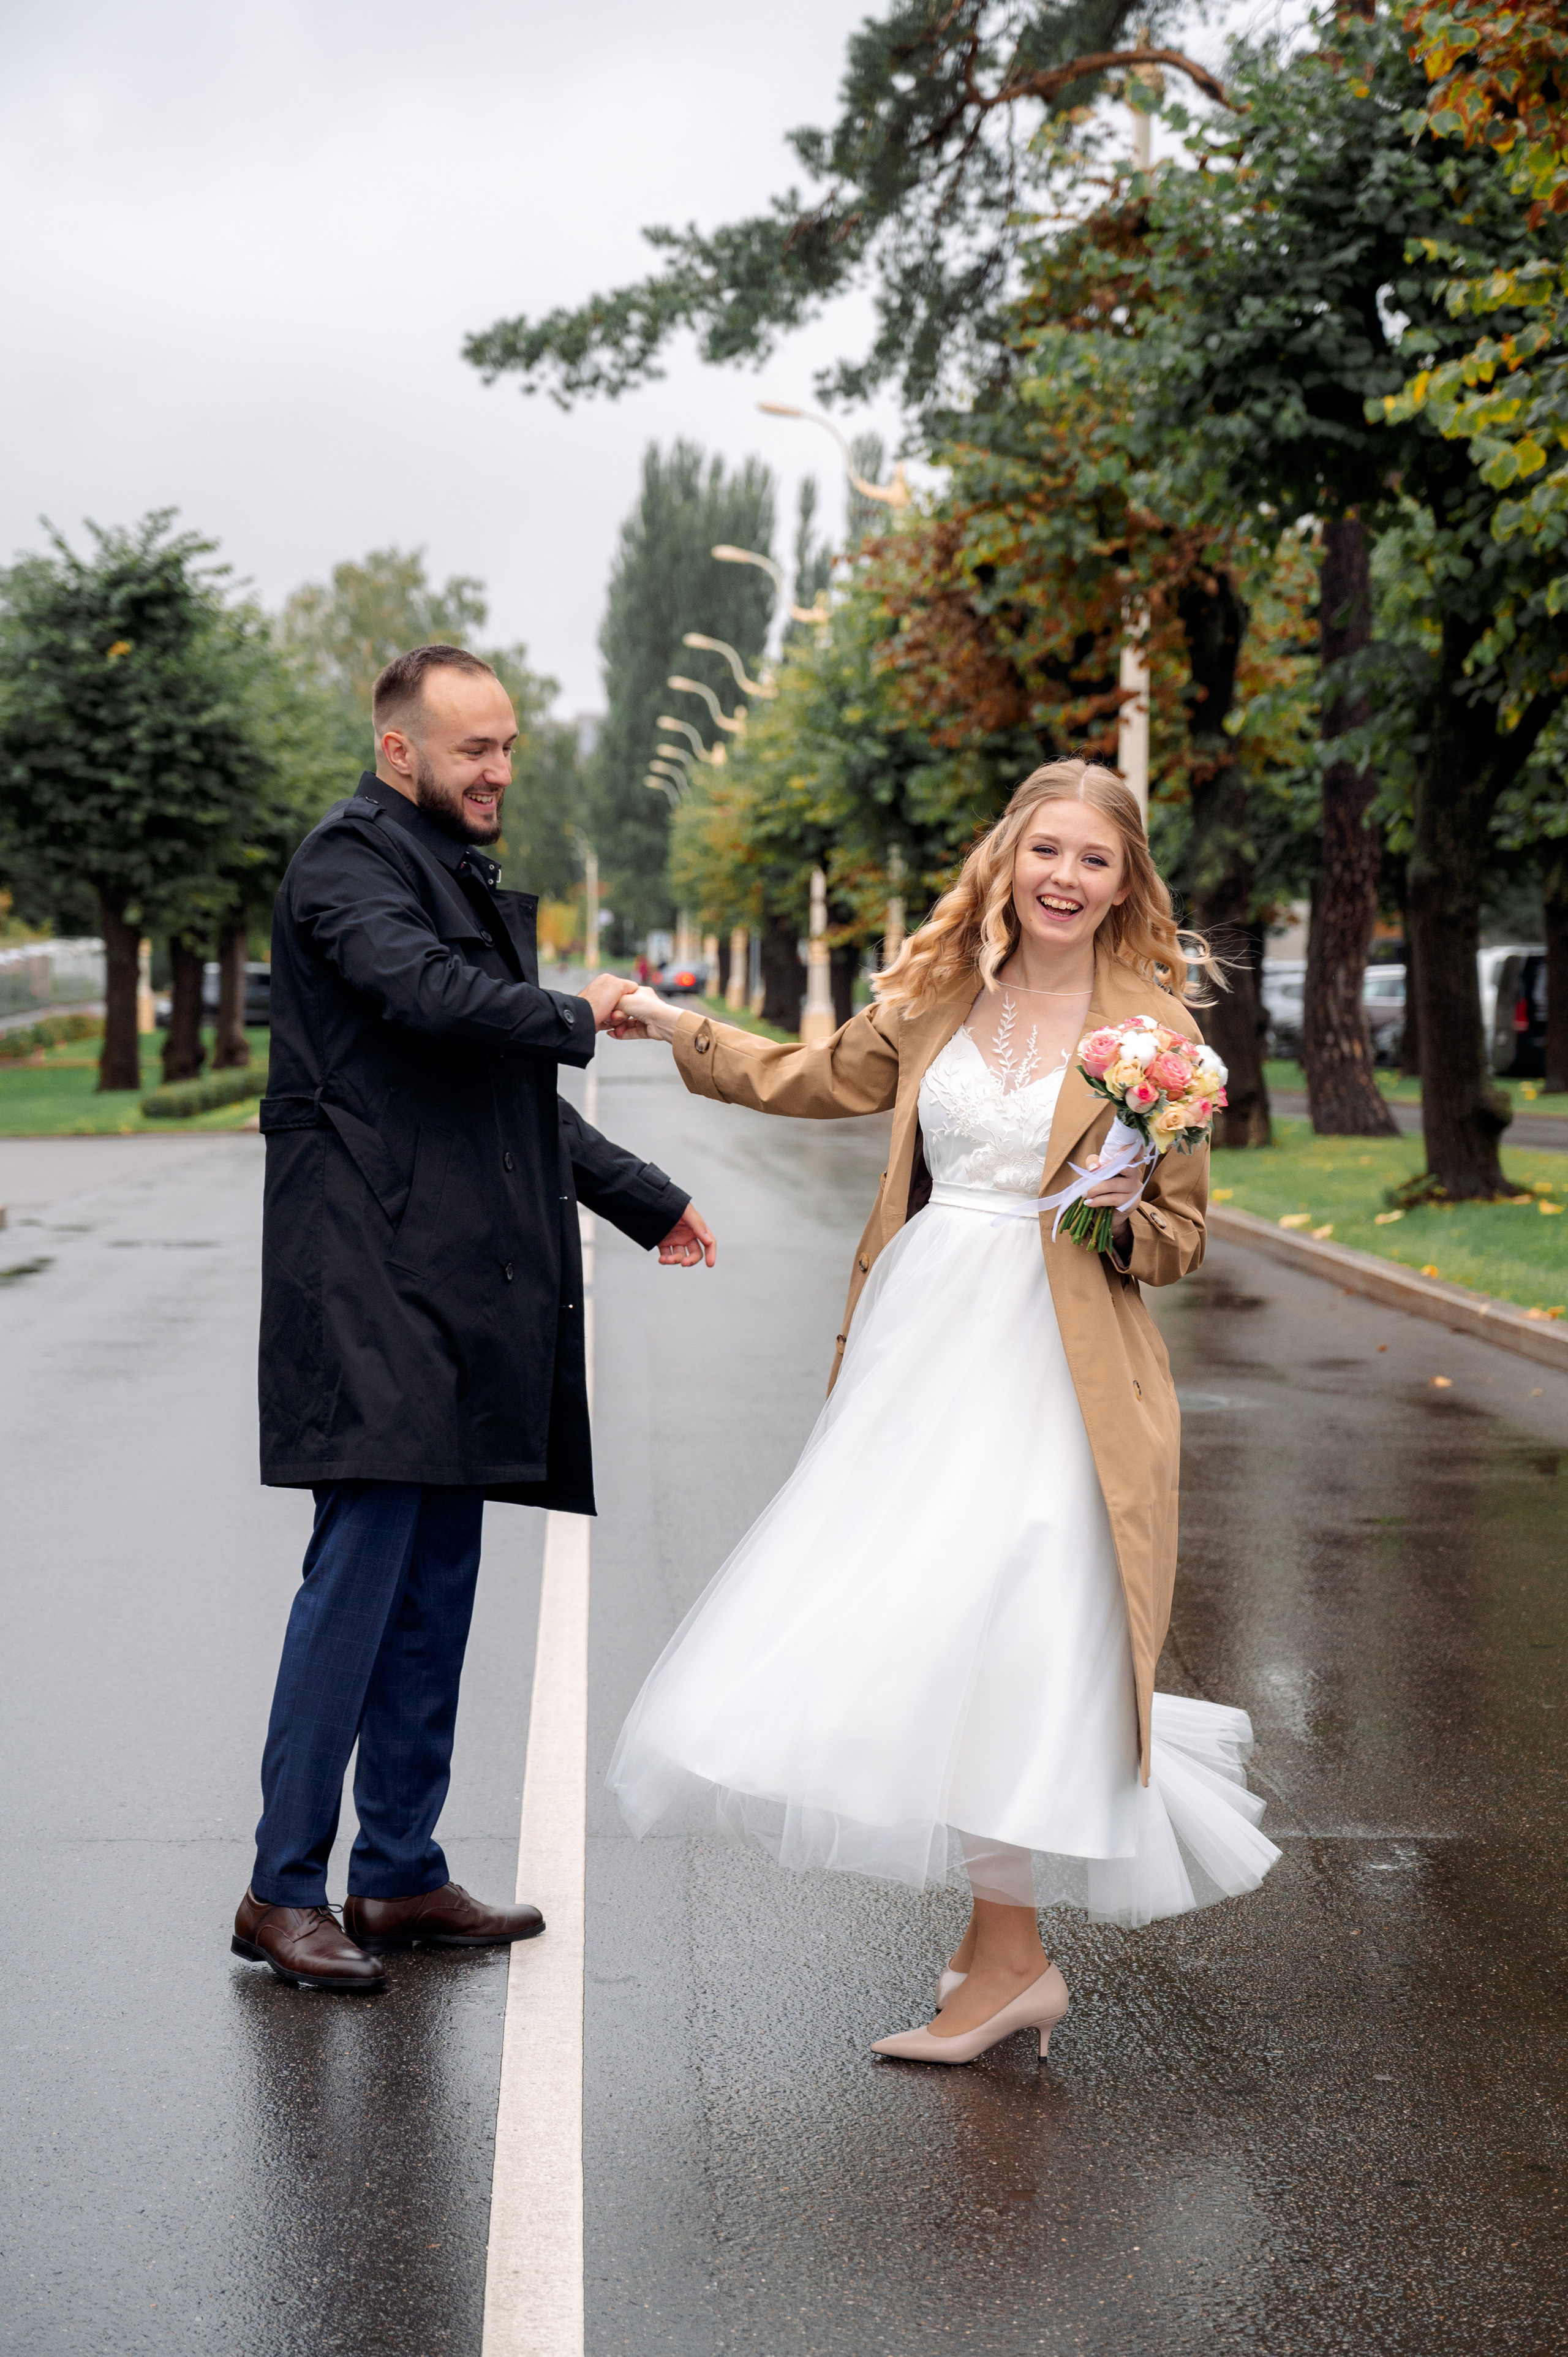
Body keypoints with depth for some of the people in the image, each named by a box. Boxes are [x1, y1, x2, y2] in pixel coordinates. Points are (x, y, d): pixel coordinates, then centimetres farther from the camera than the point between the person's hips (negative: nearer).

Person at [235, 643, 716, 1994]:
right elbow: (424, 990, -26)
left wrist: (645, 1200, 32)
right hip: (374, 1285, -9)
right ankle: (283, 1890, -4)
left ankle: (400, 1878, 17)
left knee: (439, 1580, 10)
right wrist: (577, 1016, -11)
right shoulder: (352, 859, -5)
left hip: (460, 1292, 9)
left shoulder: (467, 881, 22)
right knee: (364, 1565, -10)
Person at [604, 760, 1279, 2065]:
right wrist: (675, 1028, 26)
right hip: (919, 1345, 5)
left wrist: (1124, 1219, -17)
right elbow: (817, 1077, 25)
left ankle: (1007, 1959, 3)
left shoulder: (1154, 1026, -1)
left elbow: (1181, 1236, 3)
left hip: (1046, 1371, -5)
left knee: (983, 1642, -10)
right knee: (905, 1638, 3)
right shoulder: (940, 995, 9)